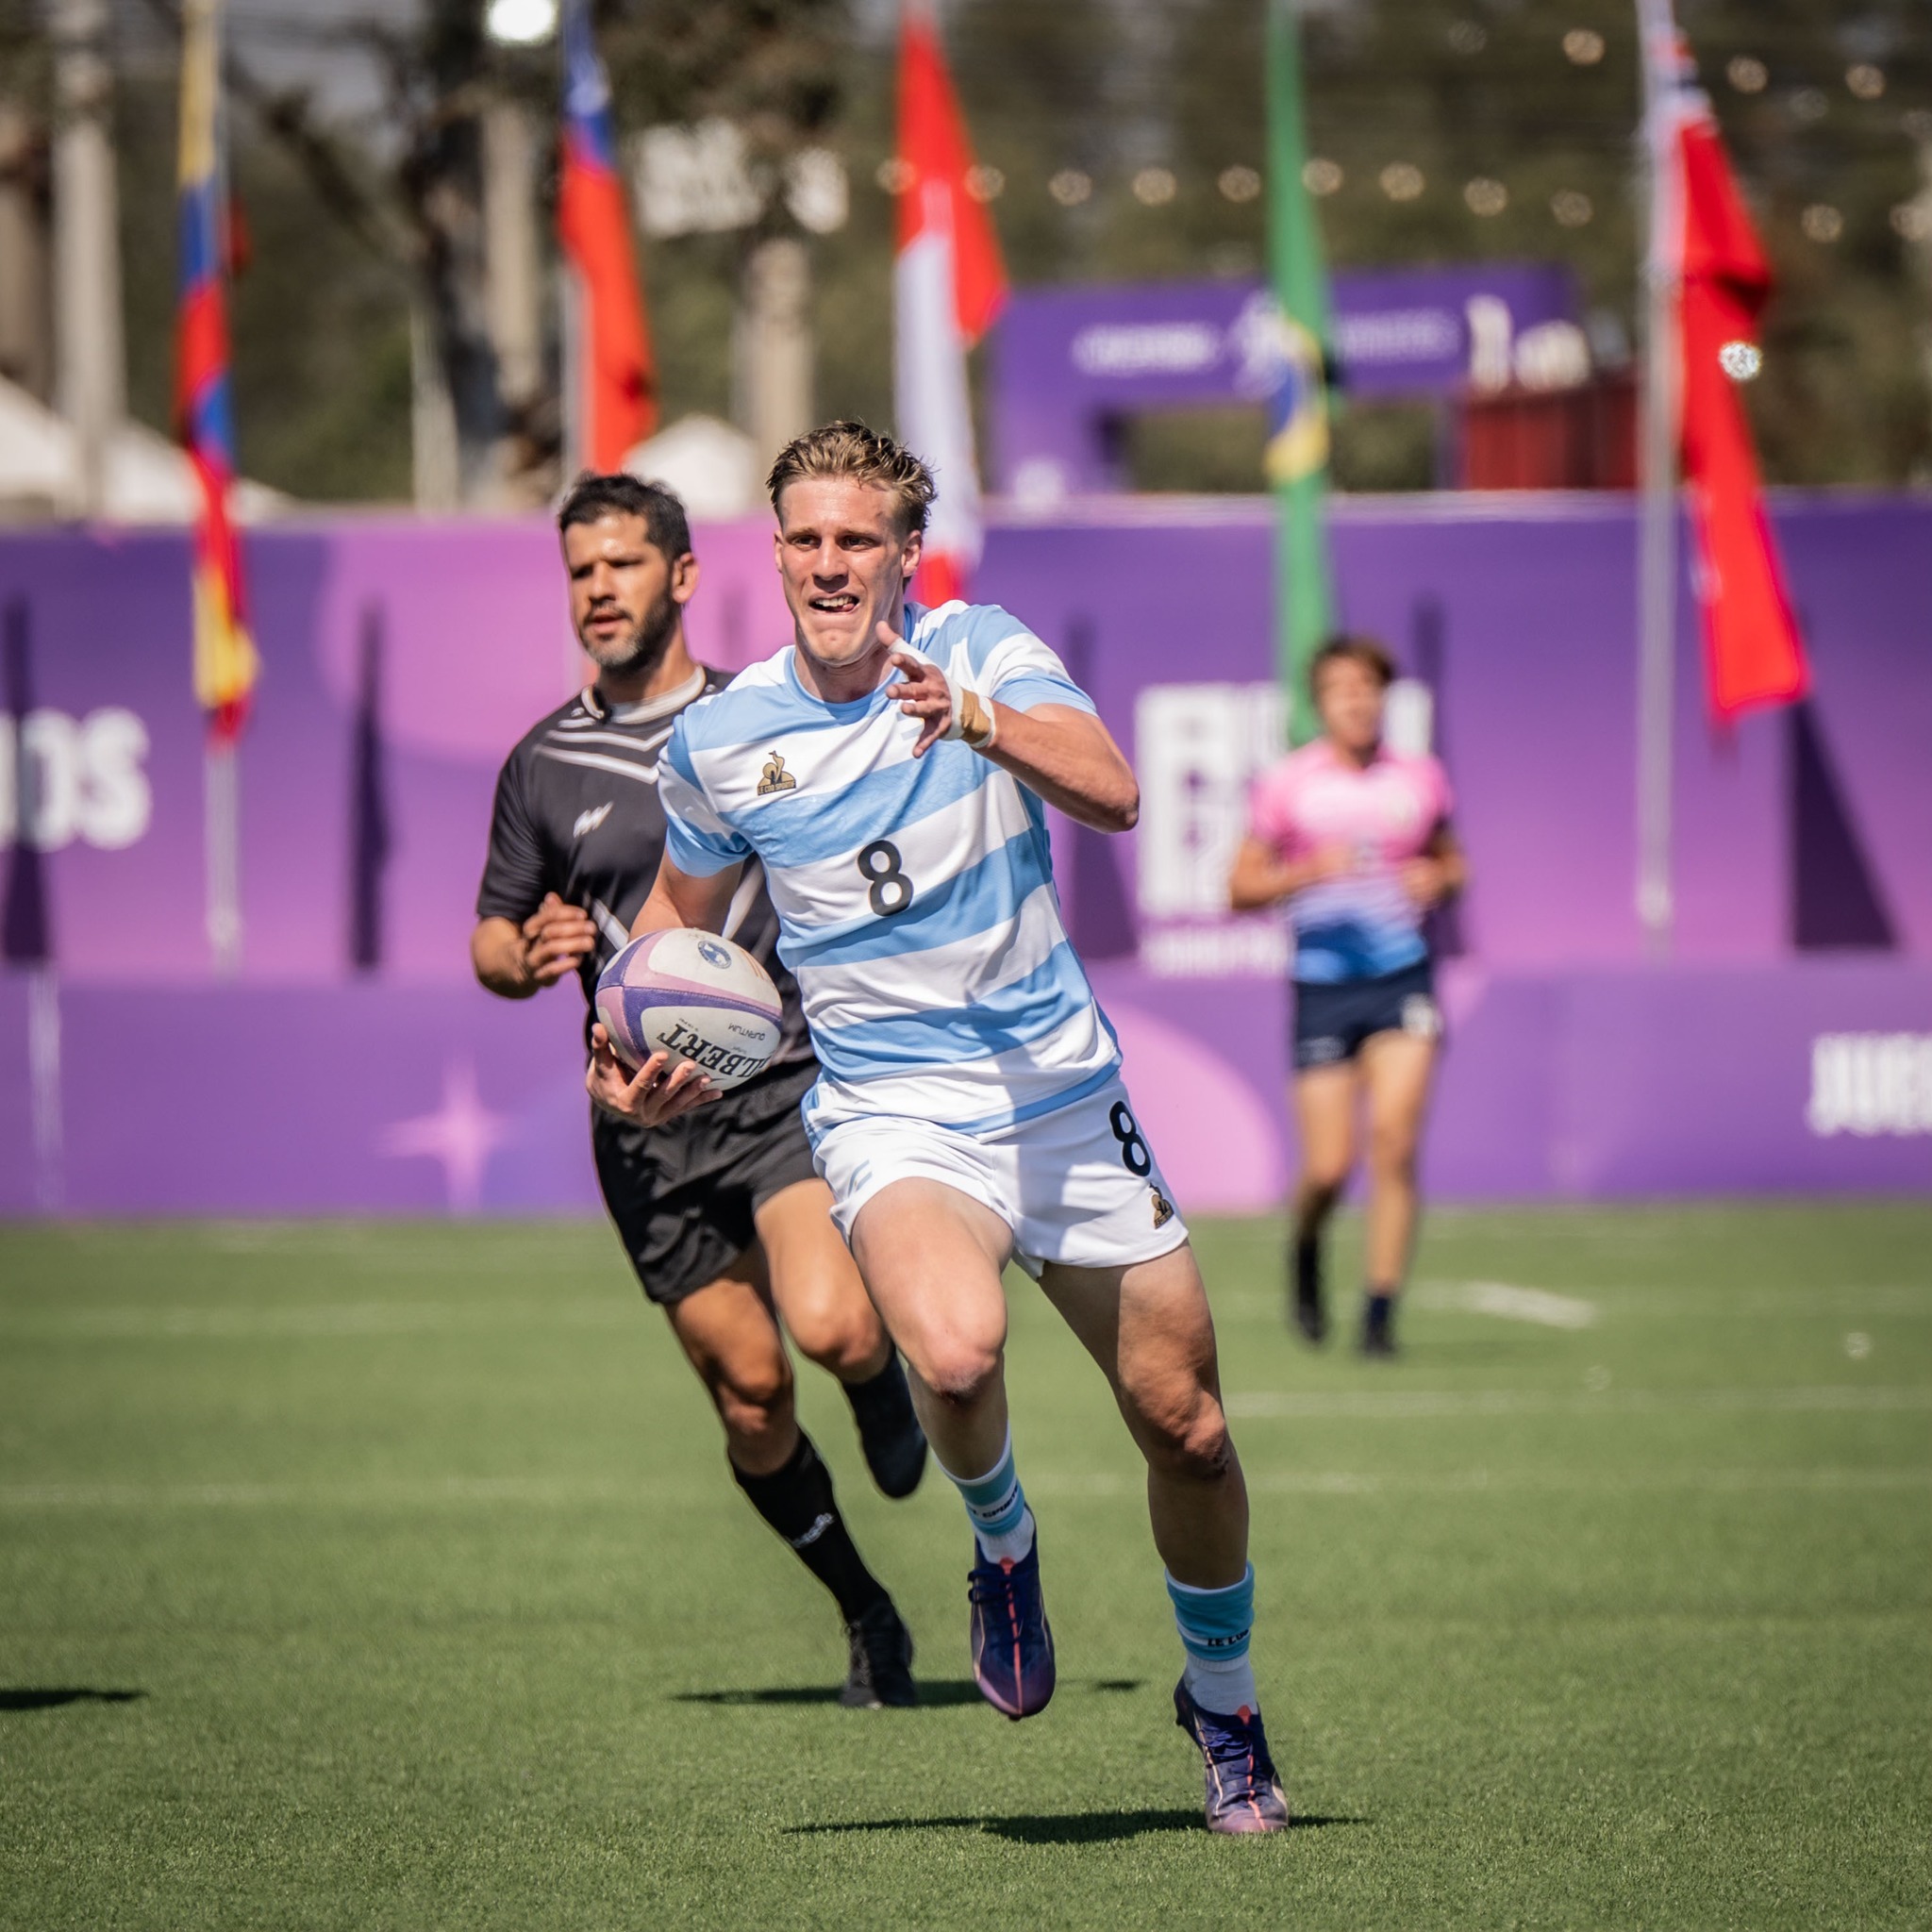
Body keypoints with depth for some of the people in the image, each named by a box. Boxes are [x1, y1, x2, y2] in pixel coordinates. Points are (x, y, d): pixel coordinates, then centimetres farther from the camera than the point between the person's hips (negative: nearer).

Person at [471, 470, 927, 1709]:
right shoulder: (544, 762, 9)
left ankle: (881, 1379, 13)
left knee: (827, 1326, -25)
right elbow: (492, 939, 15)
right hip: (645, 1126, 2)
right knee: (749, 1392, 0)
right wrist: (529, 956, -9)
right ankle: (868, 1616, 19)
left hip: (786, 1083, -2)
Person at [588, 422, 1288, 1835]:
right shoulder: (720, 739, 0)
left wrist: (983, 717, -38)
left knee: (1187, 1430, 5)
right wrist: (638, 1056, 2)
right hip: (892, 1114, -1)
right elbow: (683, 908, 19)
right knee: (956, 1351, -33)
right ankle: (1003, 1545, 1)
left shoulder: (980, 652, -5)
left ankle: (1225, 1704, 32)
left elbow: (1114, 794, -21)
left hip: (1063, 1093, 1)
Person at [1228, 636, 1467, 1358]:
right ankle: (1304, 1253, 30)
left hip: (1402, 979, 1)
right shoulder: (1287, 784, 0)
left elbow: (1452, 861, 23)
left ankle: (1380, 1313, -8)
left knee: (1394, 1143, -14)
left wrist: (1438, 879, 0)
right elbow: (1241, 888, 2)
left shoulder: (1420, 779, 8)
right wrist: (1311, 870, -14)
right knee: (1327, 1168, -5)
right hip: (1323, 984, -1)